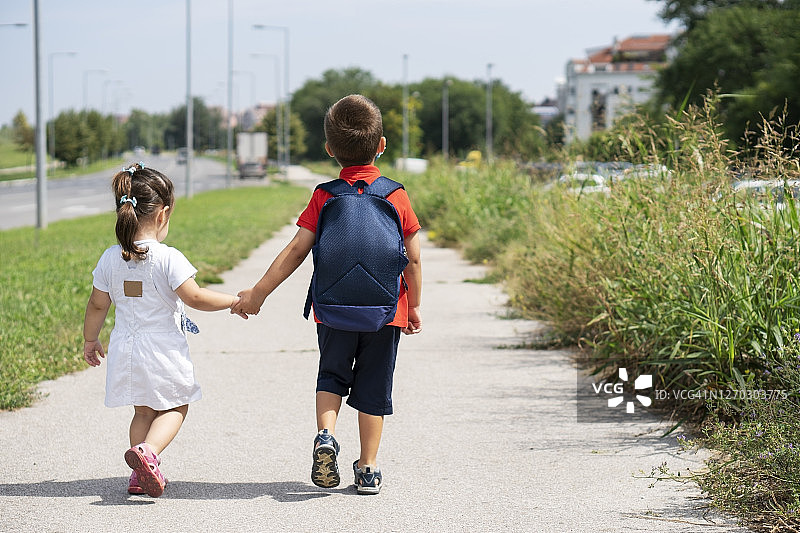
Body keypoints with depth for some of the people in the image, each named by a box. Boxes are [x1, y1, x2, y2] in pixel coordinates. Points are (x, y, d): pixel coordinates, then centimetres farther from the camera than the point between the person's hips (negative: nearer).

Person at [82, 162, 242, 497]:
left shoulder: (110, 259, -1)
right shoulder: (168, 258, -17)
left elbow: (97, 305, 7)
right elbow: (195, 298, -18)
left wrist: (90, 340, 21)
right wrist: (234, 300, -5)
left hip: (126, 352, 5)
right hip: (164, 350, -5)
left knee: (143, 411, 20)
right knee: (175, 407, 11)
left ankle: (141, 475, 15)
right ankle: (148, 452, -15)